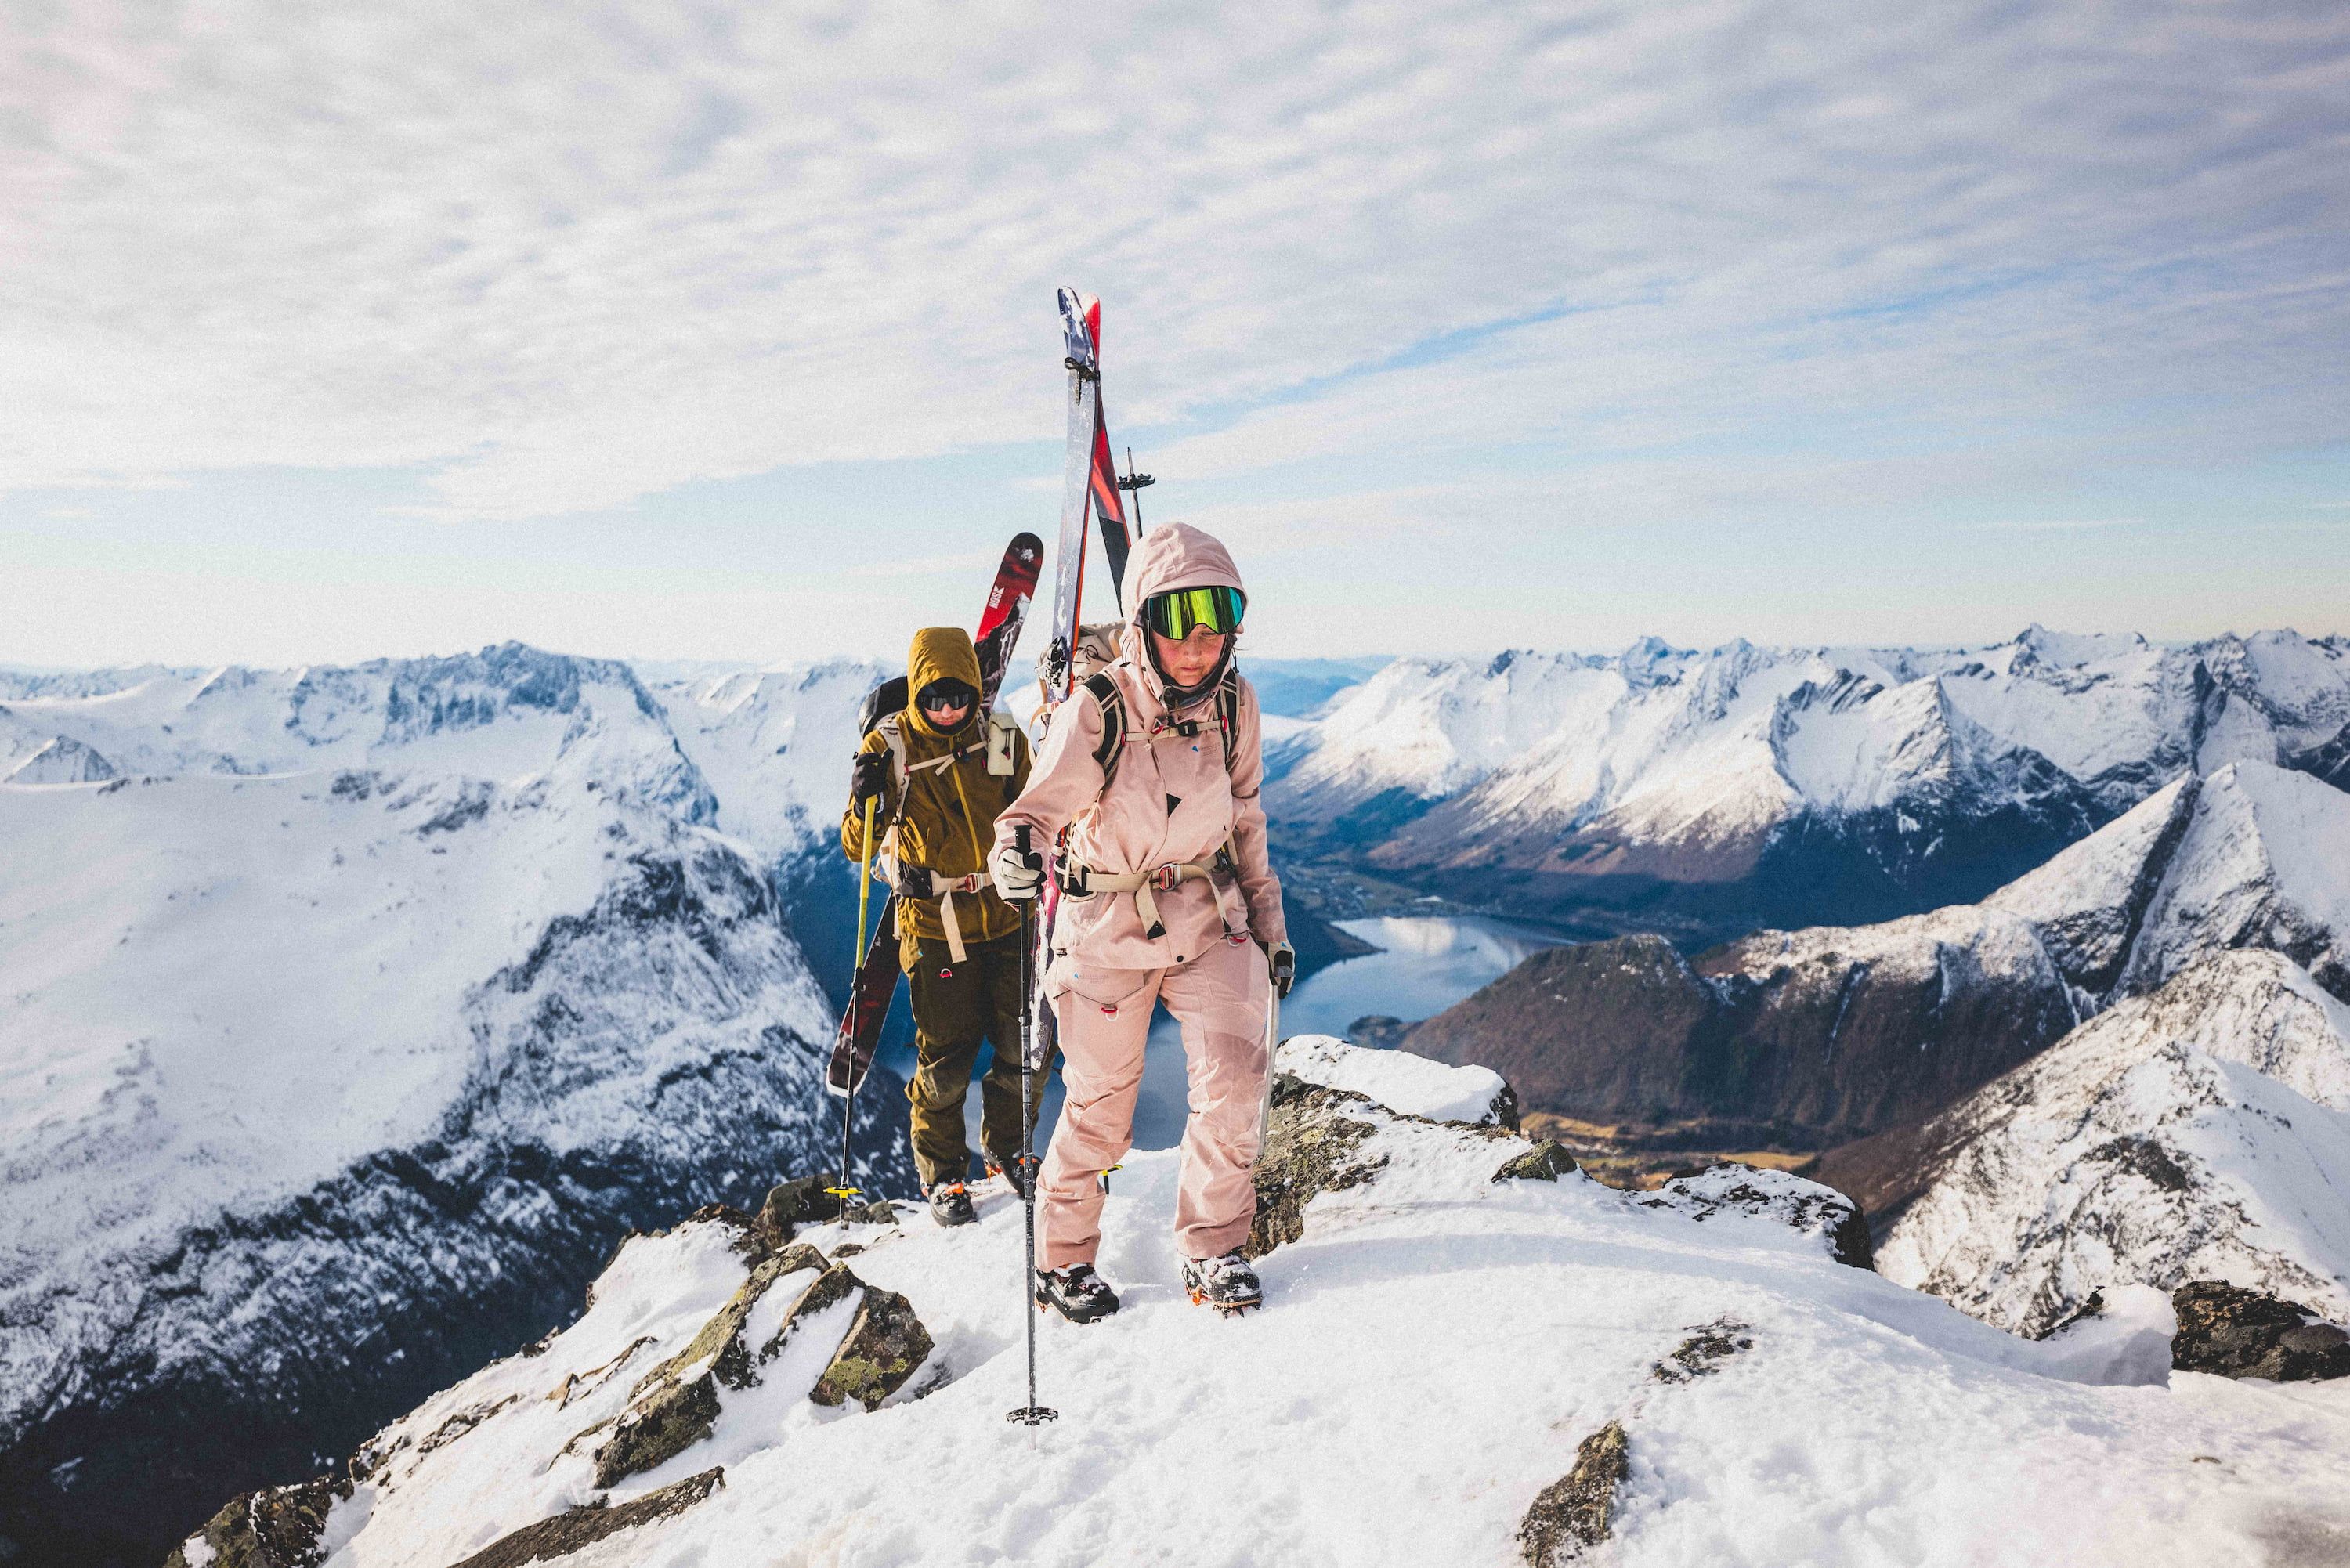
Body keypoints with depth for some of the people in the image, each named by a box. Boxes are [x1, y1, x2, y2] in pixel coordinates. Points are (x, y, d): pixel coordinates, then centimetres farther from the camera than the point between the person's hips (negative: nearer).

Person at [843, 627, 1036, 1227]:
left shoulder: (1004, 739, 1)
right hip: (934, 925, -3)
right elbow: (857, 846, -8)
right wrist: (866, 801, -26)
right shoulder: (890, 746, -7)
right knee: (946, 1059, 2)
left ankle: (1007, 1151, 32)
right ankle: (942, 1174, 22)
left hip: (1006, 915, 3)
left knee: (1021, 1046, 8)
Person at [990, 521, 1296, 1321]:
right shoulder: (1097, 711, -18)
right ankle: (1061, 1257, 29)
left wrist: (1268, 922, 11)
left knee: (1234, 1080, -10)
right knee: (1100, 1110, 6)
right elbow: (1043, 804, -23)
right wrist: (1017, 851, -47)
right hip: (1109, 925, -3)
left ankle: (1213, 1247, 11)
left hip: (1209, 916, 3)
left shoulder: (1233, 703, -4)